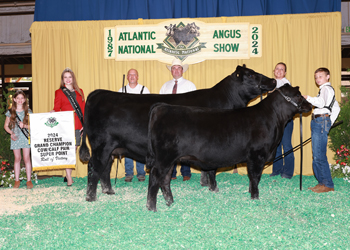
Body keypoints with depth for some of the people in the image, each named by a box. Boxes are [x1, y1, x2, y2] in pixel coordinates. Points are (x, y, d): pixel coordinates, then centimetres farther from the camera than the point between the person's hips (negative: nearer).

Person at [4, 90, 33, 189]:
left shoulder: (28, 111, 2)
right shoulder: (10, 112, 4)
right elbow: (6, 126, 8)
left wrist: (25, 126, -16)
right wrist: (11, 133, -8)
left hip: (26, 137, -1)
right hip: (15, 138, 1)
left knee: (27, 158, -2)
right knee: (17, 159, 7)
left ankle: (29, 180, 4)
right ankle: (17, 180, 15)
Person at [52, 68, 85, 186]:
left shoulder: (79, 92, 16)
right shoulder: (59, 92, 8)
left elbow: (83, 109, 15)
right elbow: (57, 109, 7)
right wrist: (53, 112, -16)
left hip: (78, 126, 4)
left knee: (74, 149, 3)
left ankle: (68, 174, 14)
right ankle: (69, 178, -11)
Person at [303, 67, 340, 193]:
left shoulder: (326, 88, -6)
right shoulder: (327, 89, 26)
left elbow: (321, 103, -25)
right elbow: (336, 108, 31)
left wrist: (308, 98, -15)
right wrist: (330, 122, 26)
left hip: (321, 121, -11)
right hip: (318, 123, 11)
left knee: (319, 156, -12)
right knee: (316, 156, 10)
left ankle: (328, 185, -8)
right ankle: (322, 182, 13)